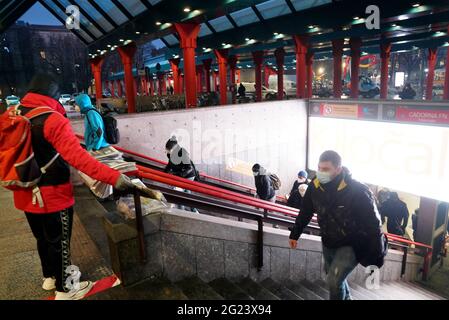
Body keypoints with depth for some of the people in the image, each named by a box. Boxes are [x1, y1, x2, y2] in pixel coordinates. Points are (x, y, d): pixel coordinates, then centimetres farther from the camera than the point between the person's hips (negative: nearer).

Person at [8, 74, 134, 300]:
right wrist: (113, 177, -37)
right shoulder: (52, 119, -22)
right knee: (59, 243, 11)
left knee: (42, 238, 25)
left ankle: (50, 276, 46)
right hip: (53, 196, -7)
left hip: (26, 195, 7)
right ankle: (64, 290, 28)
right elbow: (77, 157, -33)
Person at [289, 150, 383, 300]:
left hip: (351, 246, -6)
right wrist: (295, 234, 8)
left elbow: (373, 224, -21)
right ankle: (346, 297, 53)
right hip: (328, 243, 6)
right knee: (333, 276, 24)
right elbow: (305, 212, 1)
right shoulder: (315, 186, -14)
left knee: (334, 281, -15)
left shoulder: (358, 192, -29)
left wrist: (375, 259, -18)